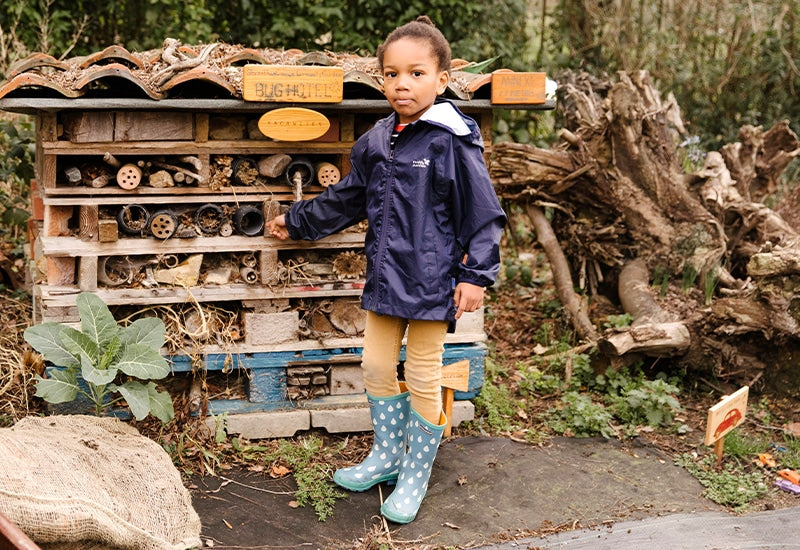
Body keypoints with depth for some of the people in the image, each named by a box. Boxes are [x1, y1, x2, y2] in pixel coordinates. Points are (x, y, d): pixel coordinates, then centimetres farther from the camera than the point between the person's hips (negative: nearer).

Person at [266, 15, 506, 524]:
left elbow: (483, 212, -11)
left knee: (423, 378, 4)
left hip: (431, 283, -7)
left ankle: (416, 475, 20)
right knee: (377, 367, 16)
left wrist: (477, 274, -15)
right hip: (385, 277, 7)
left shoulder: (453, 141, -12)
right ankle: (387, 455, 35)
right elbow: (346, 199, 22)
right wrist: (297, 221, 31)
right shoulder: (376, 142, 7)